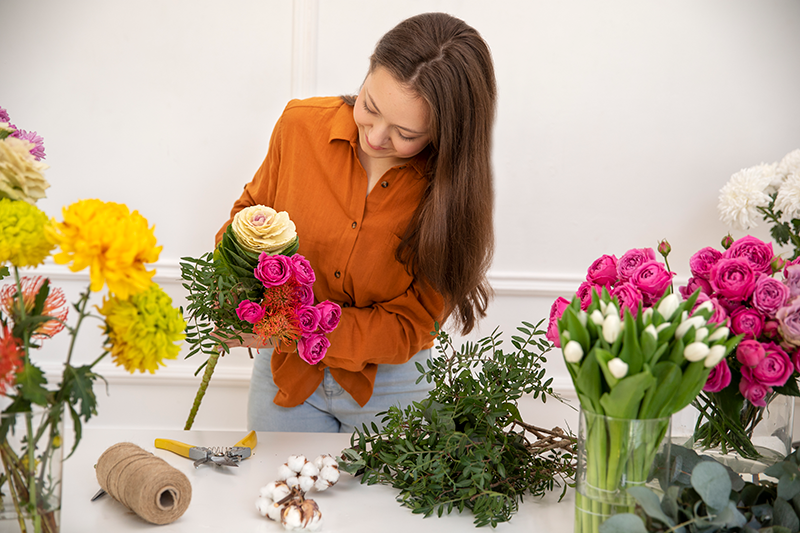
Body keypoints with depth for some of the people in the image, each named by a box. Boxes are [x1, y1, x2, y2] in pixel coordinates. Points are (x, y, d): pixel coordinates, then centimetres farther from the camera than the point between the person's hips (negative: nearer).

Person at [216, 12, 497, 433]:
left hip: (390, 382, -2)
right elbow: (255, 207, 5)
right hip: (286, 371, 2)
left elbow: (408, 327, -18)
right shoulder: (301, 125, -15)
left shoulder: (451, 190, -21)